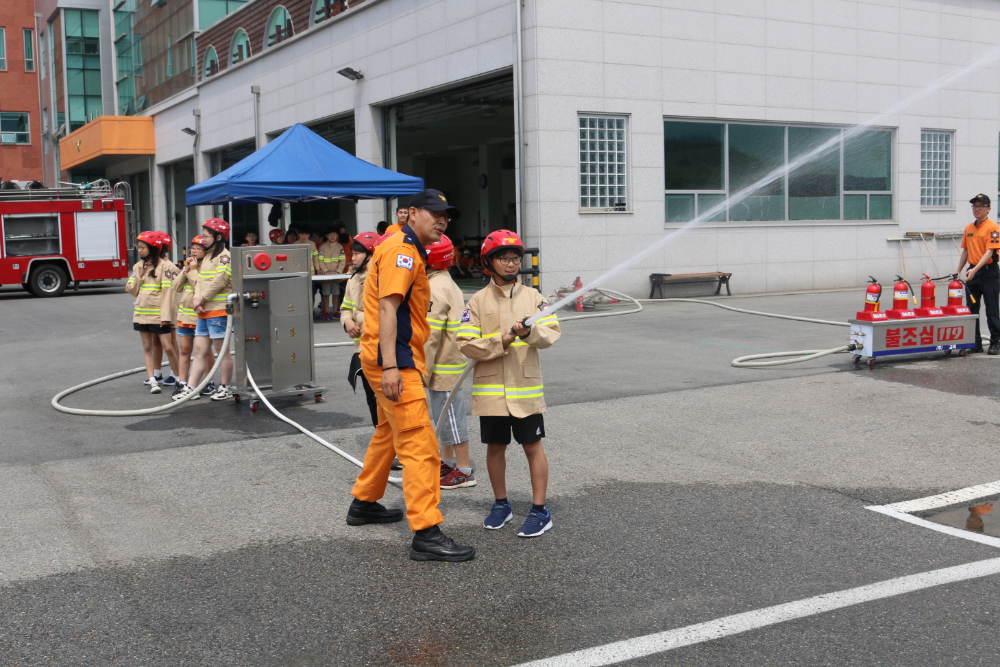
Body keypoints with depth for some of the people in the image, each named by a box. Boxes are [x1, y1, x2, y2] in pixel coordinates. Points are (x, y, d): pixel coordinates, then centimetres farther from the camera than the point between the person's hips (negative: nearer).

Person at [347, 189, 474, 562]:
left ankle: (364, 504, 40)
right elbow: (387, 307, -23)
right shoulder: (401, 249, -13)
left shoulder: (409, 251, 19)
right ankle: (426, 534, -14)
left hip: (397, 360, 11)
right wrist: (390, 366, -30)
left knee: (388, 433, 24)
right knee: (419, 444, -13)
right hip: (394, 360, -11)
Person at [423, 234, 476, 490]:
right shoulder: (447, 284, 13)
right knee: (444, 416, 20)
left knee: (450, 416, -3)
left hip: (443, 367, -10)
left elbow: (430, 336, -23)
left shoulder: (435, 289, -20)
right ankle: (447, 461, 32)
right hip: (450, 363, 10)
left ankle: (464, 471, 5)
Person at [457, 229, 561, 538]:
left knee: (532, 445, 2)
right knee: (495, 446, 10)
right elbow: (466, 344, -7)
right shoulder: (478, 300, 1)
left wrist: (531, 333, -26)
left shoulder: (532, 296, 3)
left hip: (526, 385, 0)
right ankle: (501, 505, 28)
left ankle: (540, 511, 11)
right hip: (491, 387, 1)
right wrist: (501, 342, -17)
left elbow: (552, 333, -6)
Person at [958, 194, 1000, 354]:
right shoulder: (969, 228, 11)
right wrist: (959, 271, 14)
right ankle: (975, 343, 15)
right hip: (972, 272, 7)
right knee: (971, 309, 8)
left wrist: (975, 269, -27)